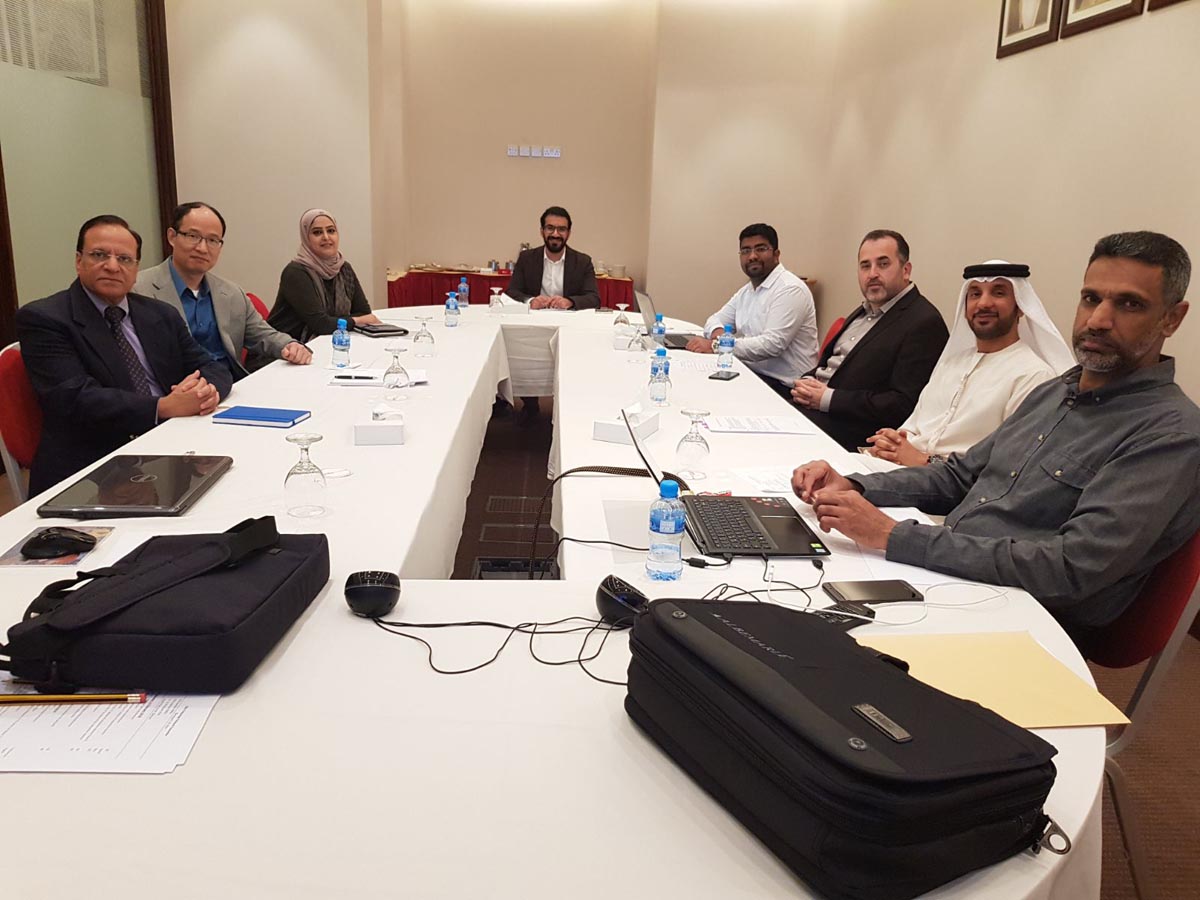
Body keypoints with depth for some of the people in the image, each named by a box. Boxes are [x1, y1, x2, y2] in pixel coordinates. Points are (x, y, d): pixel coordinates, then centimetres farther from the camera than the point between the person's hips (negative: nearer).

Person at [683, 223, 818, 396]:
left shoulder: (790, 289, -14)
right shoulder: (747, 290, 15)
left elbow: (773, 344, -24)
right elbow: (717, 319, 19)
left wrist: (715, 346, -25)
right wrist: (718, 332, -7)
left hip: (781, 385, -8)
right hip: (750, 372, 8)